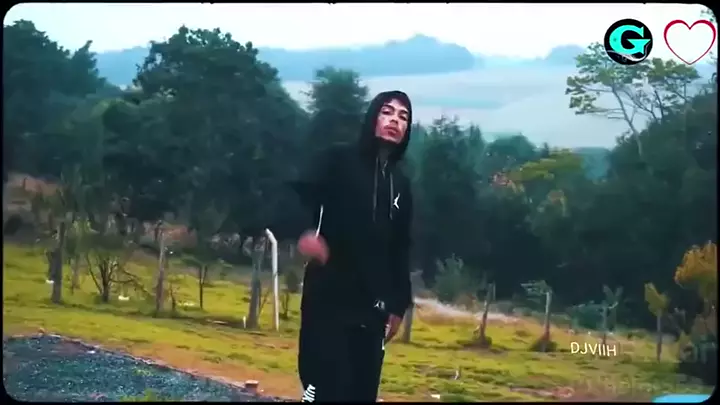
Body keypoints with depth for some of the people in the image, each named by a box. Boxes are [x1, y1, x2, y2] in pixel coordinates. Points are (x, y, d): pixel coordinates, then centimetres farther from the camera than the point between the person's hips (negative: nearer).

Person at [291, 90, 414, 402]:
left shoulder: (400, 184, 15)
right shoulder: (338, 160, 1)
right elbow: (298, 195, -14)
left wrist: (398, 304, 15)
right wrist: (304, 232, -34)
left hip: (373, 306, 5)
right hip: (329, 297, -5)